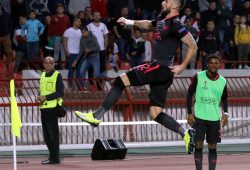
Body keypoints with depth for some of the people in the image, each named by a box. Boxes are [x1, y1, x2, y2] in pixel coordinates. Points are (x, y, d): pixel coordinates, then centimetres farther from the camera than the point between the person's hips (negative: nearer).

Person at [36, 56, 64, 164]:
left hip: (53, 107, -7)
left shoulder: (57, 75, -5)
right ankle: (52, 156, 17)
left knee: (53, 133, -7)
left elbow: (60, 92, -11)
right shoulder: (43, 75, 16)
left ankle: (55, 158, -4)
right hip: (43, 107, 7)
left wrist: (46, 97, -18)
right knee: (46, 135, 9)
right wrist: (39, 97, 4)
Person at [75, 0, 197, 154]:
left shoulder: (175, 25, -11)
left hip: (162, 67, -10)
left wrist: (183, 66, -14)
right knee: (156, 113, 5)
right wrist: (129, 22, 33)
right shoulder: (162, 19, 17)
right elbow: (149, 24, 40)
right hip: (159, 70, 10)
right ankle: (186, 133, 1)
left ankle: (96, 116, -8)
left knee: (120, 81, -9)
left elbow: (193, 45, -15)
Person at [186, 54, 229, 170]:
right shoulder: (198, 77, -5)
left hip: (214, 119, 2)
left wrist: (225, 113, -4)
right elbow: (190, 94, 1)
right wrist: (189, 113, -6)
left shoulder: (222, 81, 2)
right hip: (199, 117, -2)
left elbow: (224, 99, 14)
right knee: (198, 146, -4)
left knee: (212, 147, 4)